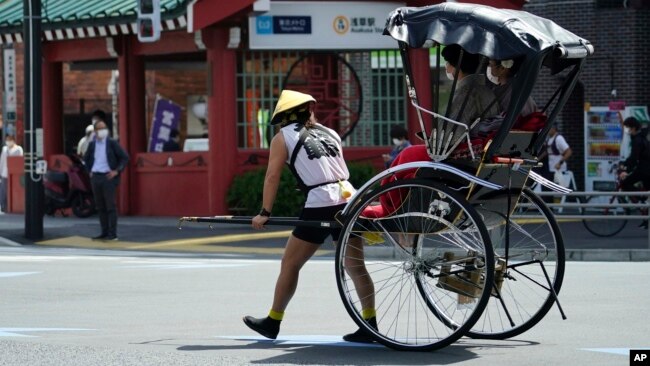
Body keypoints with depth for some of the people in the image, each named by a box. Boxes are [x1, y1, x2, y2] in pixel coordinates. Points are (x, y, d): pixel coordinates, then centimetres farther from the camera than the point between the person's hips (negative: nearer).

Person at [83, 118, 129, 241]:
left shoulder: (112, 143, -3)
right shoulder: (92, 144, 10)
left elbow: (125, 157, -4)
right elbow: (86, 158, 26)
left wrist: (117, 171, -10)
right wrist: (90, 171, 14)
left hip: (108, 177, -5)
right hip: (95, 177, 5)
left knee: (110, 206, -6)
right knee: (100, 207, 6)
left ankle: (112, 234, -6)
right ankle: (104, 232, 11)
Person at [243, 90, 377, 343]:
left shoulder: (283, 138, 7)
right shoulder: (329, 133, 23)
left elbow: (272, 176, 1)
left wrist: (265, 213, 3)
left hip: (320, 207, -5)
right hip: (349, 200, 5)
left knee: (290, 264, 7)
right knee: (356, 267, 6)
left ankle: (272, 323, 16)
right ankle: (370, 326, 2)